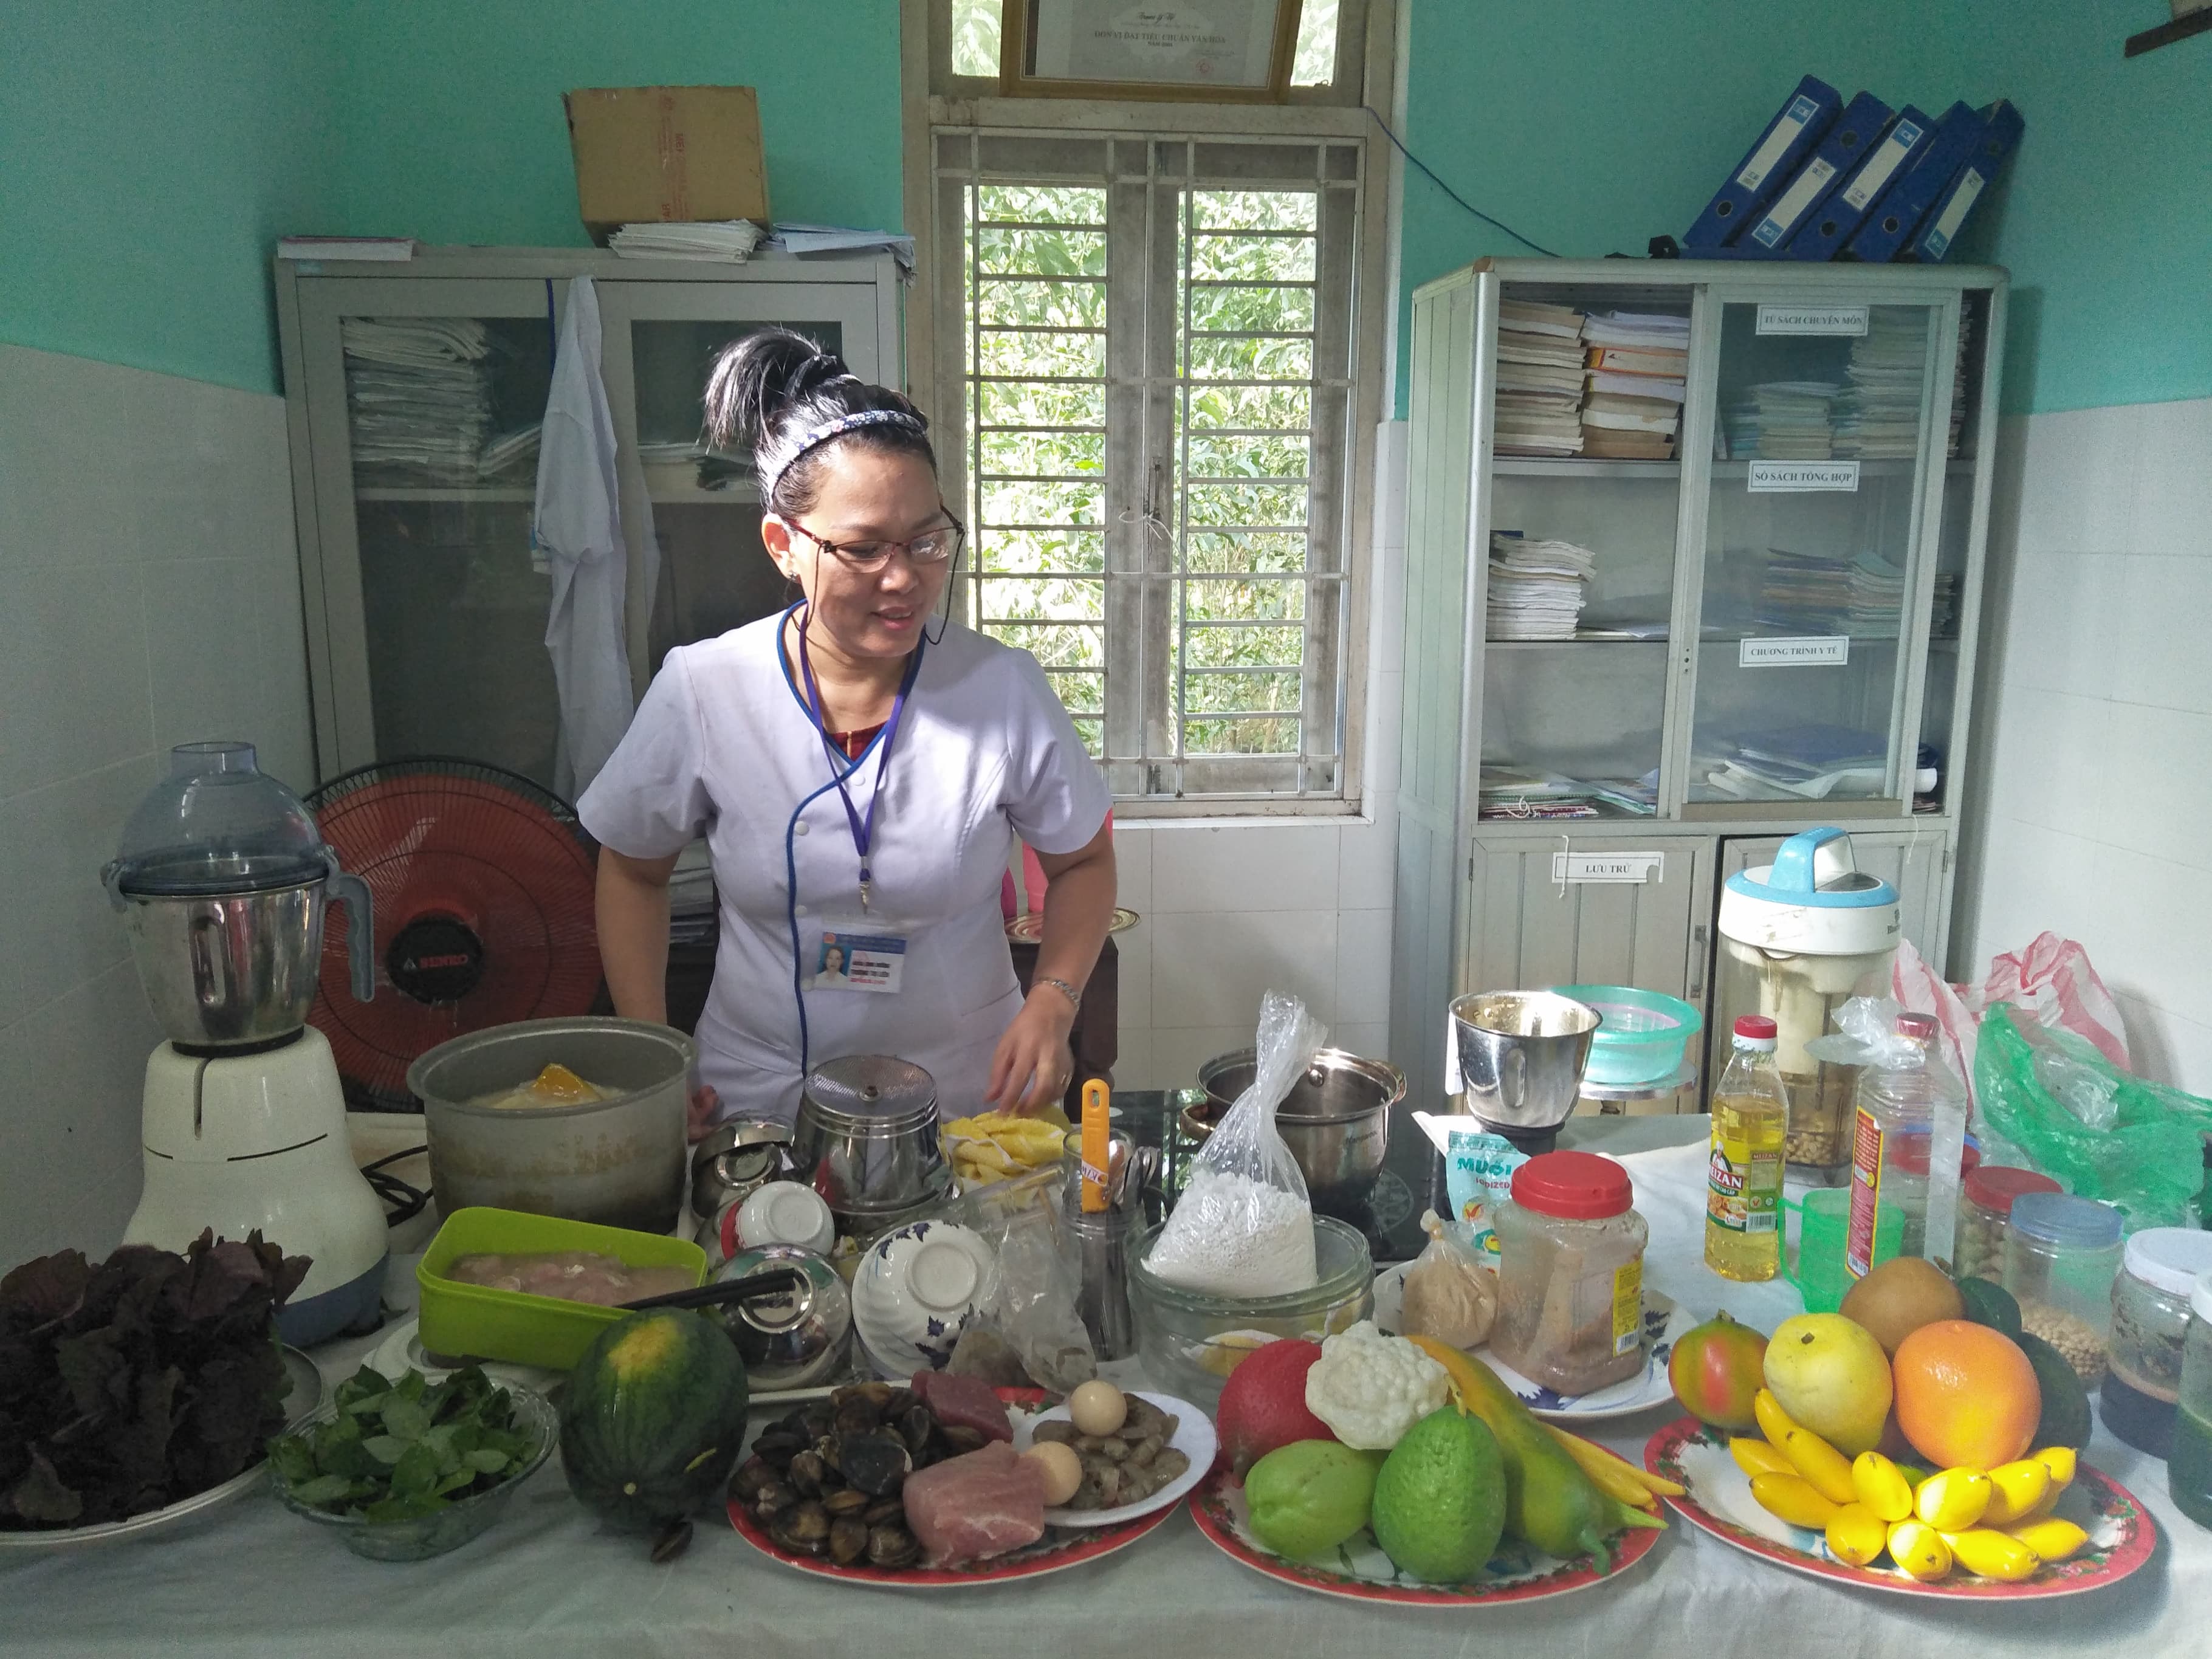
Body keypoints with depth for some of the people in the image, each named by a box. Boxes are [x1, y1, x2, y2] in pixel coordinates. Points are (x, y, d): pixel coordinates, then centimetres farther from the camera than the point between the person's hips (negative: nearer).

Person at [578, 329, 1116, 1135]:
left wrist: (1052, 1004, -9)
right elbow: (633, 868, 8)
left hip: (967, 1100, 0)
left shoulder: (1005, 690, -8)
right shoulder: (699, 691, -7)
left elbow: (1083, 860, 6)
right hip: (757, 1103, 1)